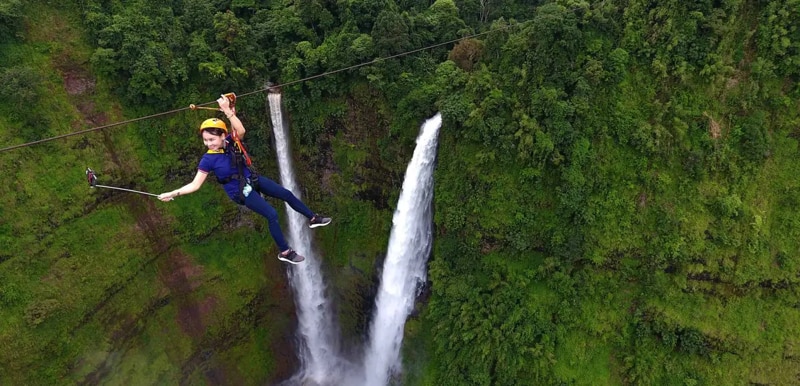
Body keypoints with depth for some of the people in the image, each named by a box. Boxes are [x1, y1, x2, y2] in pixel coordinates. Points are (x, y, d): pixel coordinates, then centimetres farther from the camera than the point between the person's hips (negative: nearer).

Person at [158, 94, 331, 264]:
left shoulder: (230, 141, -11)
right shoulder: (208, 159, -20)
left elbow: (241, 131, -33)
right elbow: (195, 185, -19)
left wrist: (228, 111, -43)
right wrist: (174, 193, -30)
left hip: (252, 179, 6)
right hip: (240, 191, -6)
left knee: (287, 194, 11)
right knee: (272, 214, -12)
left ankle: (313, 218, 32)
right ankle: (285, 252, 5)